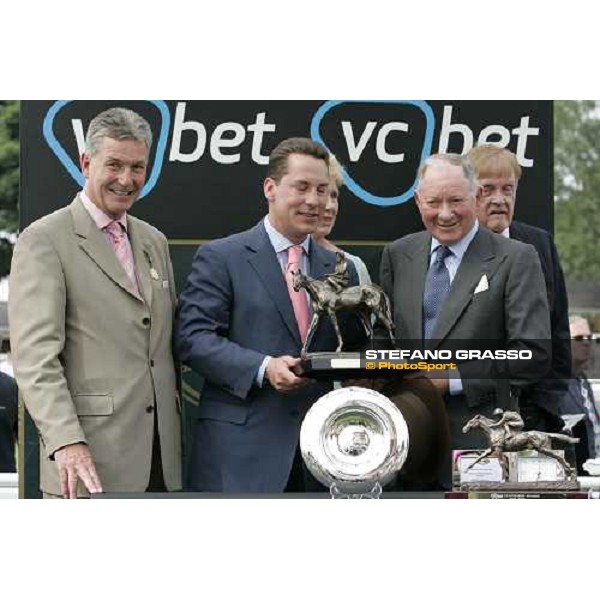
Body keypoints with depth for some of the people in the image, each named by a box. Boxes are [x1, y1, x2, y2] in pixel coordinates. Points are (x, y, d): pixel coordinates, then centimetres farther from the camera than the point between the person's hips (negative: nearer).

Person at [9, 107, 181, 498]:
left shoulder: (154, 242, 18)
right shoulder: (43, 241, -5)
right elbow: (35, 355, -14)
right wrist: (65, 441, -25)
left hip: (161, 462, 6)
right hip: (90, 463, -6)